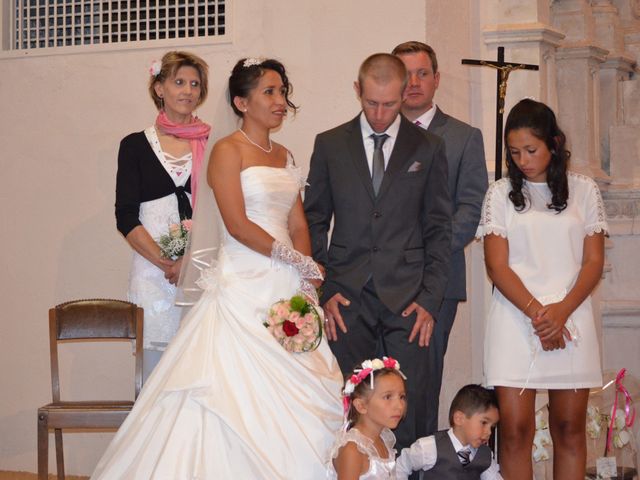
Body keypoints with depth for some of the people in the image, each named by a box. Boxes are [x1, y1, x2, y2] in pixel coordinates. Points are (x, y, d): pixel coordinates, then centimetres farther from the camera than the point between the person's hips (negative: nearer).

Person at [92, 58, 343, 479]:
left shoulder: (284, 155, 16)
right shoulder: (228, 151, -5)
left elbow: (298, 224, 12)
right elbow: (238, 226, -13)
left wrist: (306, 284, -2)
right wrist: (297, 261, -9)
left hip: (286, 287, 7)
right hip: (244, 285, -7)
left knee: (288, 397, 3)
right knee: (241, 393, -7)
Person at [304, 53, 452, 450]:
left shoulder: (428, 148, 7)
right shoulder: (330, 145, 9)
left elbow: (439, 229, 7)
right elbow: (314, 221, 10)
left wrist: (430, 299, -1)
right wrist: (323, 290, 0)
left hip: (407, 298, 0)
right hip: (347, 298, 1)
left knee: (410, 404, -3)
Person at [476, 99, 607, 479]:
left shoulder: (584, 190, 8)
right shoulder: (501, 194, 6)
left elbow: (594, 262, 4)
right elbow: (497, 266, 0)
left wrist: (561, 312, -12)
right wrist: (537, 313, -13)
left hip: (571, 318, 1)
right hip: (516, 320, -1)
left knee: (569, 427, 3)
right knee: (515, 429, -6)